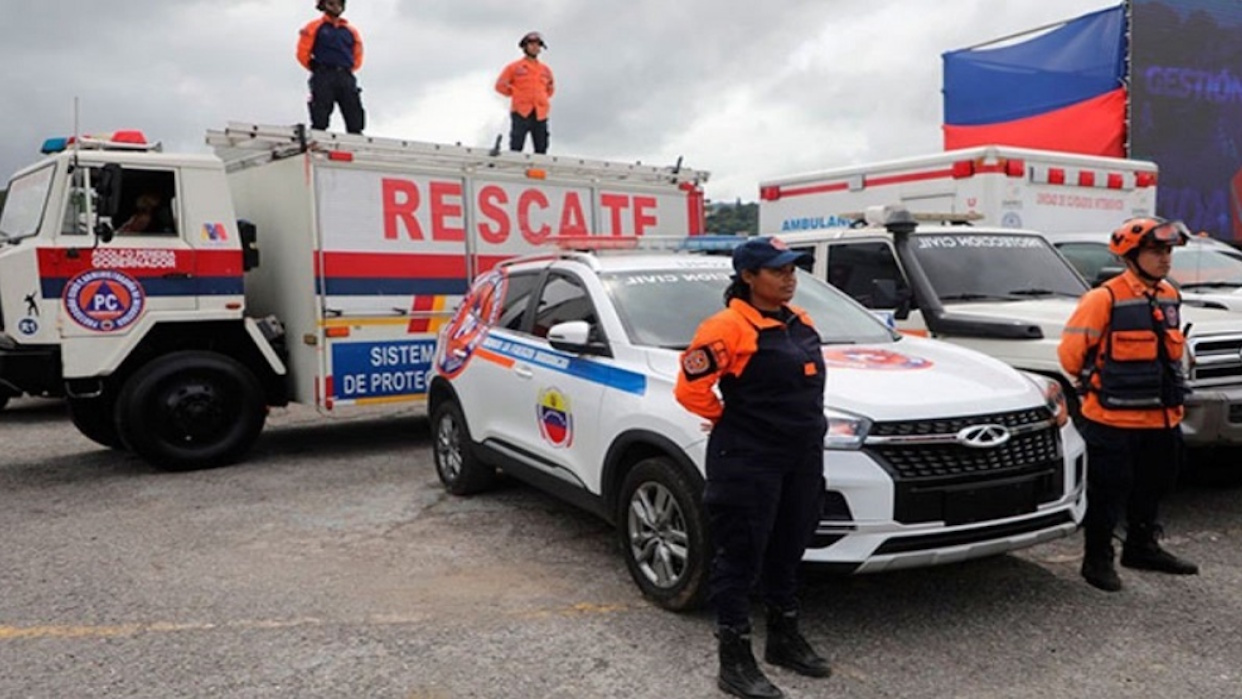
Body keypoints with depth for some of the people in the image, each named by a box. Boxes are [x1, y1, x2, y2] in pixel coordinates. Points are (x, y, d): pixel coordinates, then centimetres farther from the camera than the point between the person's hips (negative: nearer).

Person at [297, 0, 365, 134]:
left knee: (355, 121, -4)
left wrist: (346, 70, 13)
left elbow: (357, 58, 23)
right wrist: (317, 69, 4)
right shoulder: (314, 27, 9)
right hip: (323, 78, -3)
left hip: (346, 78, 3)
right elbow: (303, 53, 4)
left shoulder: (350, 31, 19)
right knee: (320, 119, -9)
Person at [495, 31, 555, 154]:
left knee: (541, 148, -1)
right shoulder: (514, 67, 9)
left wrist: (543, 98, 16)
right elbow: (500, 85, 9)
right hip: (521, 113, -4)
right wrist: (516, 94, 2)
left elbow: (550, 88, 32)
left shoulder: (545, 70, 19)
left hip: (540, 114, 4)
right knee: (516, 146, -10)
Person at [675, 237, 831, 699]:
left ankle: (785, 639, 38)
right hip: (747, 462, -8)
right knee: (740, 559, 2)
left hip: (803, 457, 8)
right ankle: (735, 661, 13)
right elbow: (690, 389, -17)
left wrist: (806, 425, 16)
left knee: (788, 553, 20)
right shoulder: (727, 328, -16)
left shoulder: (799, 322, 10)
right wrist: (731, 421, -5)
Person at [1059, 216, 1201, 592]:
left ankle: (1142, 548, 38)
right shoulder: (1104, 298, -15)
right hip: (1114, 420, -7)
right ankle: (1097, 559, 16)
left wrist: (1171, 392, 20)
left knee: (1151, 489, 20)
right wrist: (1095, 385, 1)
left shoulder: (1170, 297, 8)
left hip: (1162, 419, 7)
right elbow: (1071, 350, -11)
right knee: (1107, 494, 2)